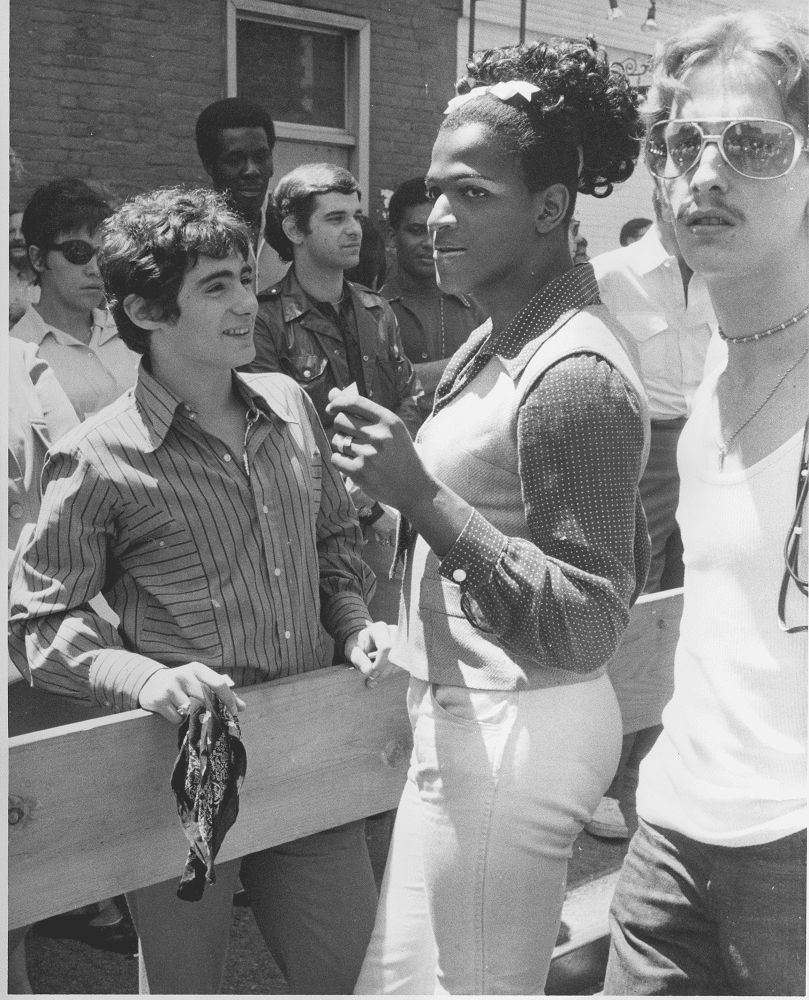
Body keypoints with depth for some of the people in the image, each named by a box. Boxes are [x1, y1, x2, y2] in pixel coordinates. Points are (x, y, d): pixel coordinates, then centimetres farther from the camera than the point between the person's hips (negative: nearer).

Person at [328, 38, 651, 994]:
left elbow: (587, 627, -21)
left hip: (511, 734, -9)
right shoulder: (497, 338, 7)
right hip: (465, 714, 9)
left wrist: (419, 494, -27)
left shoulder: (577, 375, -21)